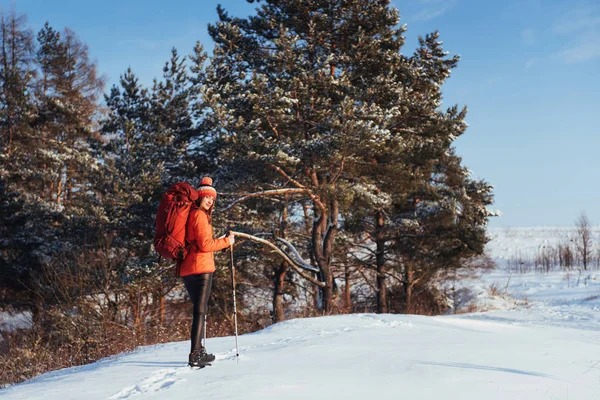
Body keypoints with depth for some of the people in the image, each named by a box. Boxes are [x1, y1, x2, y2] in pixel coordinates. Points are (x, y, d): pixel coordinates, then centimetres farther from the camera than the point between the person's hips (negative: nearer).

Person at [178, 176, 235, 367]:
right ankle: (195, 355, -12)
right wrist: (227, 241, -5)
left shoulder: (190, 214, 19)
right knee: (200, 311, -8)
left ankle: (199, 351, 23)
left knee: (199, 309, 18)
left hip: (187, 269, 9)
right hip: (201, 268, -9)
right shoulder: (199, 215, -9)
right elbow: (205, 244, -16)